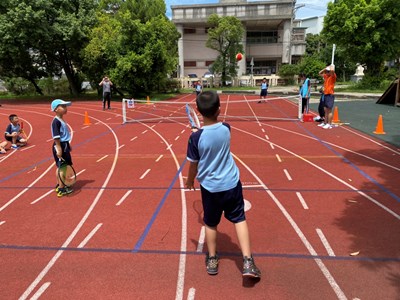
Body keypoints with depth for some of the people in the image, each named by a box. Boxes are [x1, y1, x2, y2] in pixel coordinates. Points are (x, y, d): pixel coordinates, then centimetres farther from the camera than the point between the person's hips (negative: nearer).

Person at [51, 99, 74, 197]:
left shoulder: (61, 121, 13)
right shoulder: (56, 121, -17)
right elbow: (56, 137, -21)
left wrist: (67, 146, 24)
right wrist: (59, 148, -25)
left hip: (64, 145, 10)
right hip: (60, 146, -10)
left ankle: (59, 185, 30)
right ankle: (61, 189, 2)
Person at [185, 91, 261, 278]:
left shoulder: (196, 137, -17)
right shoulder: (226, 128, -9)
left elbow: (193, 165, -5)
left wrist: (190, 180, 11)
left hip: (210, 187, -1)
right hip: (231, 183, 2)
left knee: (211, 224, 17)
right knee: (239, 219, 13)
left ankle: (212, 260, 31)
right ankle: (247, 262, 12)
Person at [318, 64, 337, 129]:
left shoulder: (333, 76, -7)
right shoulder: (326, 76, 16)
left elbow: (332, 70, -27)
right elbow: (320, 73, 29)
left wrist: (332, 66, -6)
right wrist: (326, 68, 15)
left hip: (330, 95, -8)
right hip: (325, 94, 8)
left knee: (329, 110, -8)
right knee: (326, 110, 12)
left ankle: (329, 124, -7)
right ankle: (325, 123, 19)